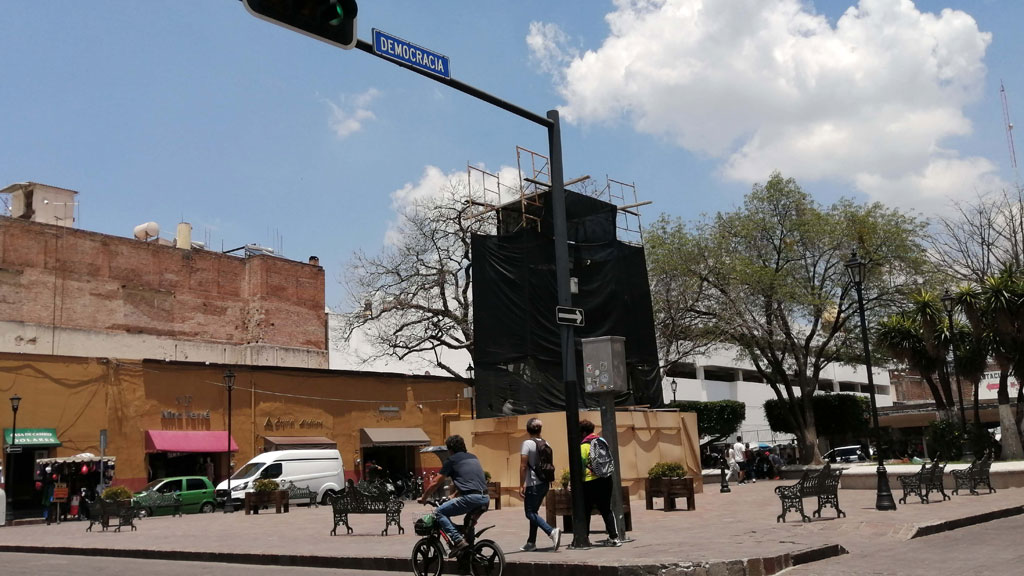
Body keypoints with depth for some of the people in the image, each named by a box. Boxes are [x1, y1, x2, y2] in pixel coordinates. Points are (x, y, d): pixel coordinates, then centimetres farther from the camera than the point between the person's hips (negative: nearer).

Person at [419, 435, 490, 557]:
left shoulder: (451, 460, 7)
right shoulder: (473, 458, 26)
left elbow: (436, 484, 11)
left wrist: (423, 498, 25)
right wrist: (454, 497, 47)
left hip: (471, 498, -7)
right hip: (485, 499, 7)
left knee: (440, 512, 4)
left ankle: (458, 540, -9)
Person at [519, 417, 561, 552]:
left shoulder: (527, 443, -11)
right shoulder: (545, 443, 8)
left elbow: (523, 466, -15)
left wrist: (521, 485, -13)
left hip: (533, 484, -7)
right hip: (545, 483, 7)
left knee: (530, 513, -5)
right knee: (533, 511, 16)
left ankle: (552, 531, -25)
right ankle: (531, 542, 18)